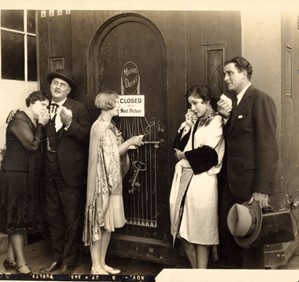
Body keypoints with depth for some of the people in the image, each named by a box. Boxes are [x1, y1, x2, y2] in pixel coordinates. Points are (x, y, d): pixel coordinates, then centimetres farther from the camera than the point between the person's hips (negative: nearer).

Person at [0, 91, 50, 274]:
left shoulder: (35, 123, 15)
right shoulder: (19, 120, -12)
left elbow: (41, 147, 8)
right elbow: (32, 144, -20)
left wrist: (42, 125, 1)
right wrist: (41, 125, -10)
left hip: (29, 176, 9)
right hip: (15, 175, -9)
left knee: (23, 218, 11)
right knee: (17, 219, -3)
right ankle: (21, 263, 4)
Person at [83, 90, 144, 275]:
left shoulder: (111, 126, 13)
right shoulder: (99, 126, -14)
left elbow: (115, 153, 11)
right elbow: (109, 155, -15)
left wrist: (130, 144, 0)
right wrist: (130, 142, -10)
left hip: (112, 180, 9)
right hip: (102, 180, -9)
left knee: (109, 223, 11)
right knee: (99, 222, 0)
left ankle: (102, 263, 22)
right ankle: (96, 266, 11)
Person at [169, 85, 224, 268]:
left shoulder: (216, 122, -2)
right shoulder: (193, 122, 19)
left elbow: (208, 153, -14)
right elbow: (178, 147, 13)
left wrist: (184, 155, -1)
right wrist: (186, 127, 0)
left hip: (202, 180, -7)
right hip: (184, 178, 7)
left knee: (200, 232, 0)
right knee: (183, 231, 8)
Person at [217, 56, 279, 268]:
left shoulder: (261, 99, -11)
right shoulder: (231, 101, 15)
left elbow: (268, 146, -17)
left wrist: (262, 188, -20)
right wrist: (224, 117, -4)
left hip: (250, 182, -7)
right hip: (231, 181, 8)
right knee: (227, 233, 13)